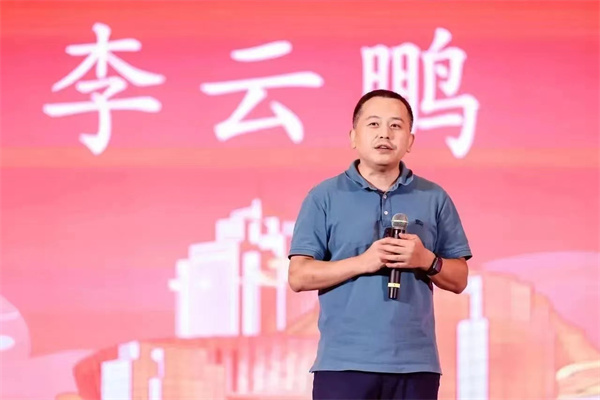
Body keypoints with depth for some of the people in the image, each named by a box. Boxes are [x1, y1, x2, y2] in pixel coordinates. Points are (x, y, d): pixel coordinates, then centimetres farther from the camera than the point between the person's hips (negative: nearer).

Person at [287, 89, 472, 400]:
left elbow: (459, 279, 11)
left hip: (415, 364, 2)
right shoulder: (324, 197, 4)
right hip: (344, 363, -2)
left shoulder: (434, 198, 10)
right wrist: (362, 262, -14)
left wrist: (426, 261, -10)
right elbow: (299, 276, -2)